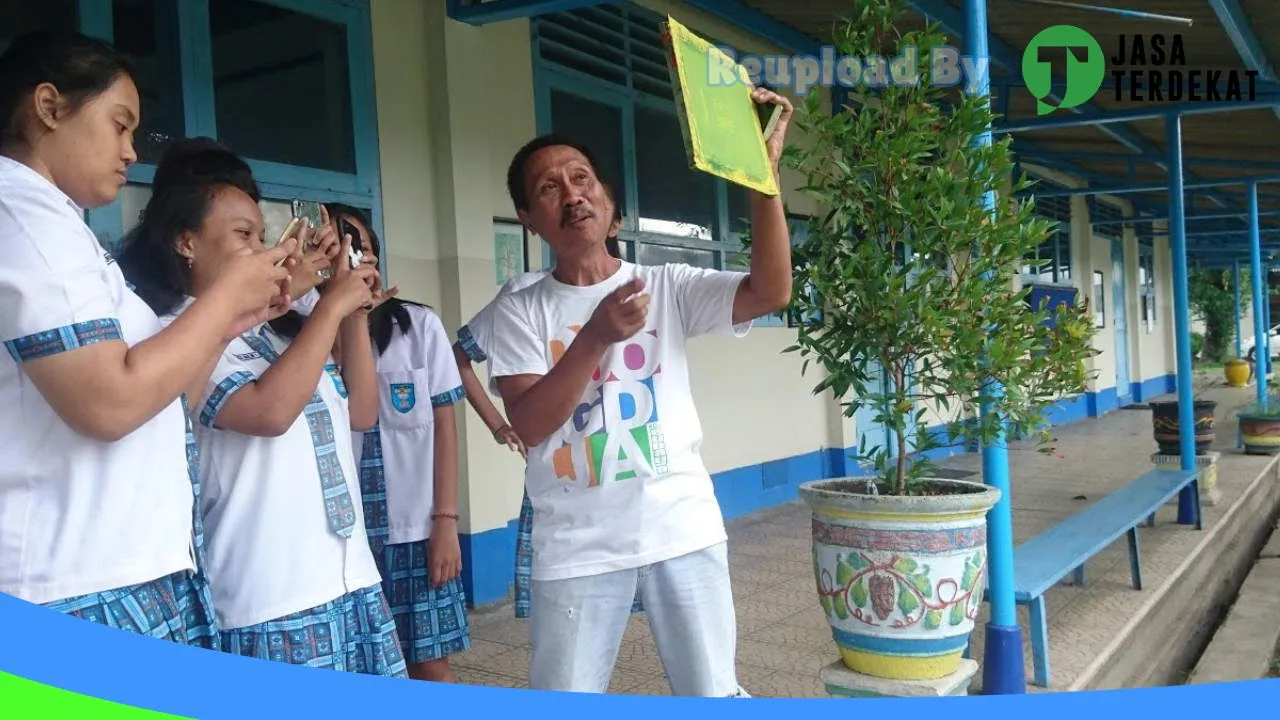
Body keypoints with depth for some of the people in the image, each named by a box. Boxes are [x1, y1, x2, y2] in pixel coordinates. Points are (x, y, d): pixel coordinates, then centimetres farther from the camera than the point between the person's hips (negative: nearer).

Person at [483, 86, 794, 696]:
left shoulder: (668, 287, 2)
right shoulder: (521, 312, 1)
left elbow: (770, 293, -13)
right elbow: (529, 424, -10)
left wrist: (763, 170, -22)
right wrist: (596, 337, -23)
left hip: (682, 531, 0)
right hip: (576, 547, 0)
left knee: (714, 697, 12)